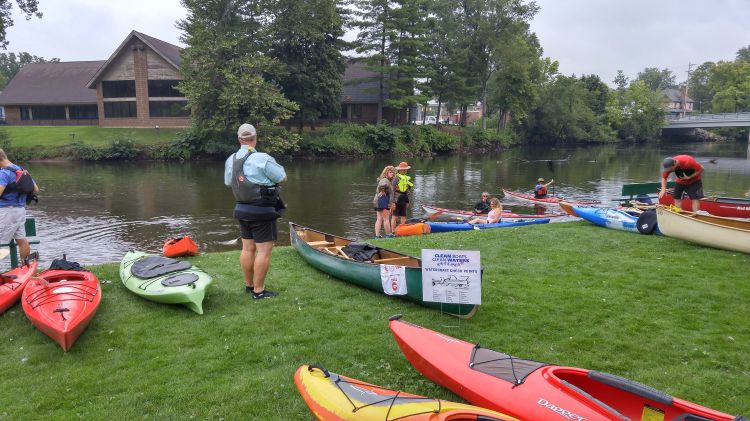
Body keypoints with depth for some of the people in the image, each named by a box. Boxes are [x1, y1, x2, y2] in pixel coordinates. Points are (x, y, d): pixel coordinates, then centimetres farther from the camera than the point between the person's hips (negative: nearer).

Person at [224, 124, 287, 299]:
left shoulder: (230, 160, 3)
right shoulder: (263, 159, -19)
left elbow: (228, 182, 17)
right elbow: (283, 178, -9)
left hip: (242, 209, 7)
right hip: (262, 212, -7)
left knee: (247, 248, 16)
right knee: (264, 251, -1)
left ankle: (249, 285, 28)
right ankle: (258, 291, 4)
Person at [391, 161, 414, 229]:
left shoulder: (407, 178, 14)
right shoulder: (396, 178, -13)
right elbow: (392, 190, -16)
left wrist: (407, 201, 20)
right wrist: (393, 202, -20)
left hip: (403, 201, 8)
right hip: (397, 200, -8)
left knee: (403, 216, 11)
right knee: (395, 216, -3)